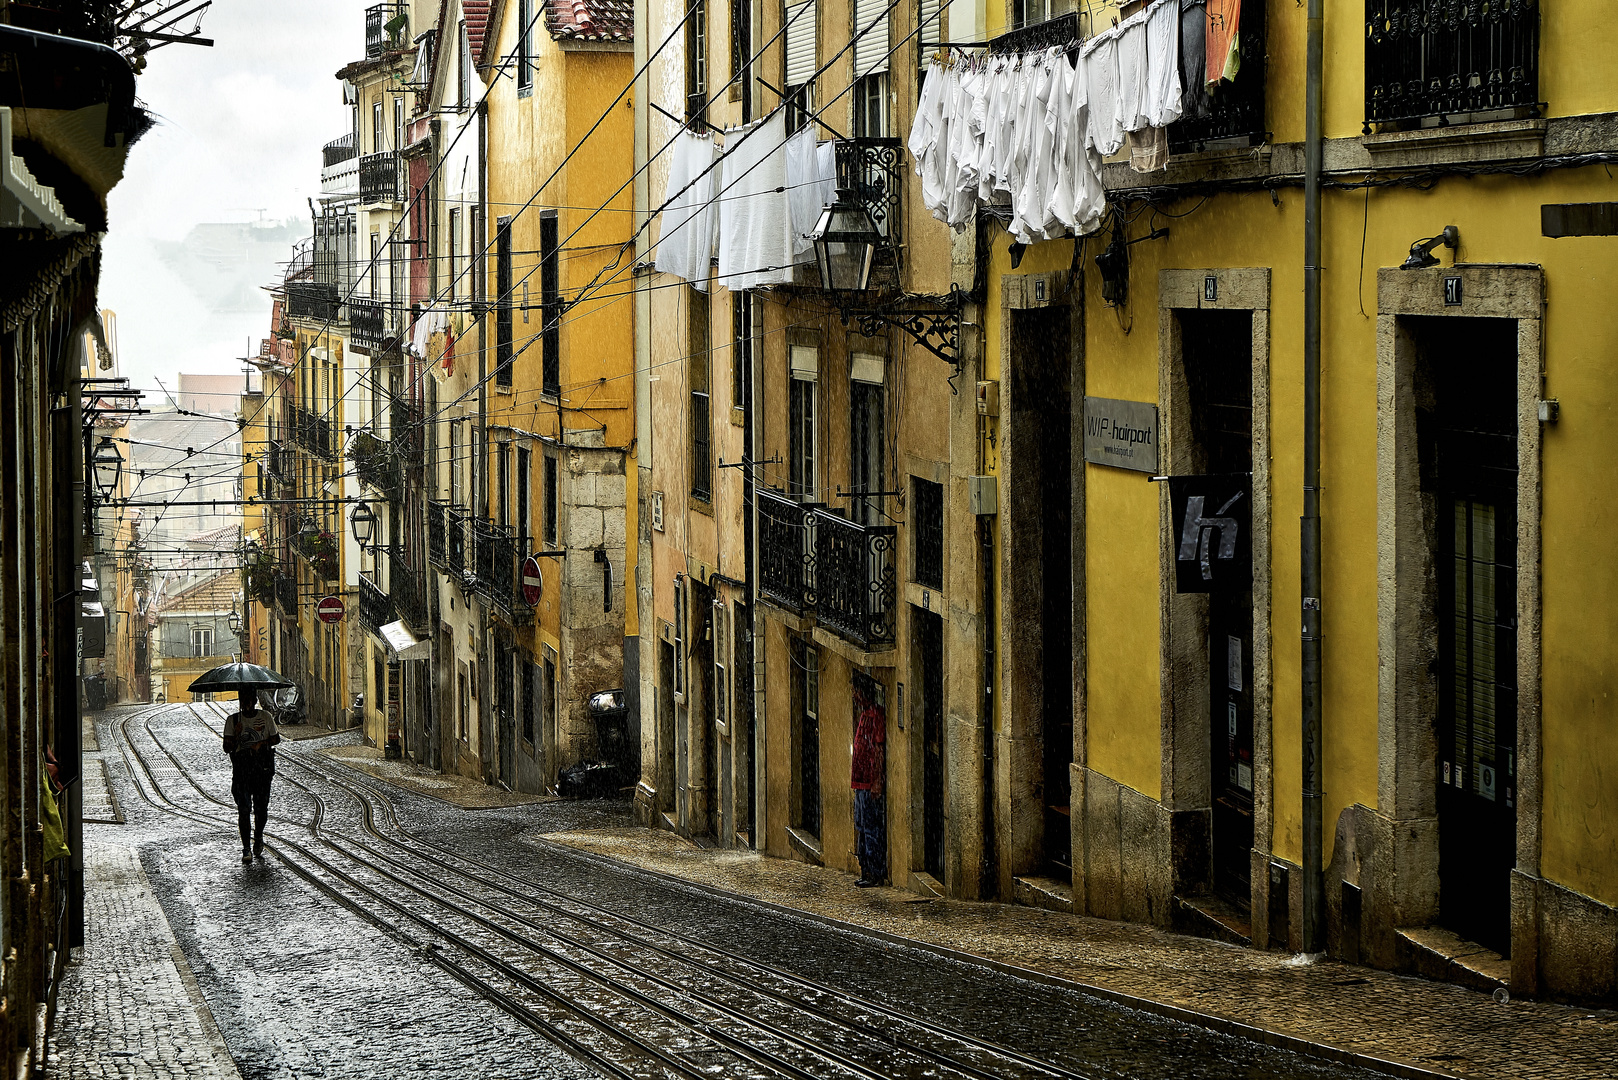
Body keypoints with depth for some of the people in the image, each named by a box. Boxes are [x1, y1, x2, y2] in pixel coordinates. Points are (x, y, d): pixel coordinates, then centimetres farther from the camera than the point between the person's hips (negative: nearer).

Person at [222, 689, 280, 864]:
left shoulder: (265, 717, 5)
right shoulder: (233, 720, 2)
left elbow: (276, 738, 13)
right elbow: (227, 748, -1)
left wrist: (262, 743, -6)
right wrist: (236, 736, -21)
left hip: (263, 766, 1)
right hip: (241, 767, -1)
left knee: (261, 807, 3)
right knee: (243, 808, -10)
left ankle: (258, 839, 30)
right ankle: (246, 848, -6)